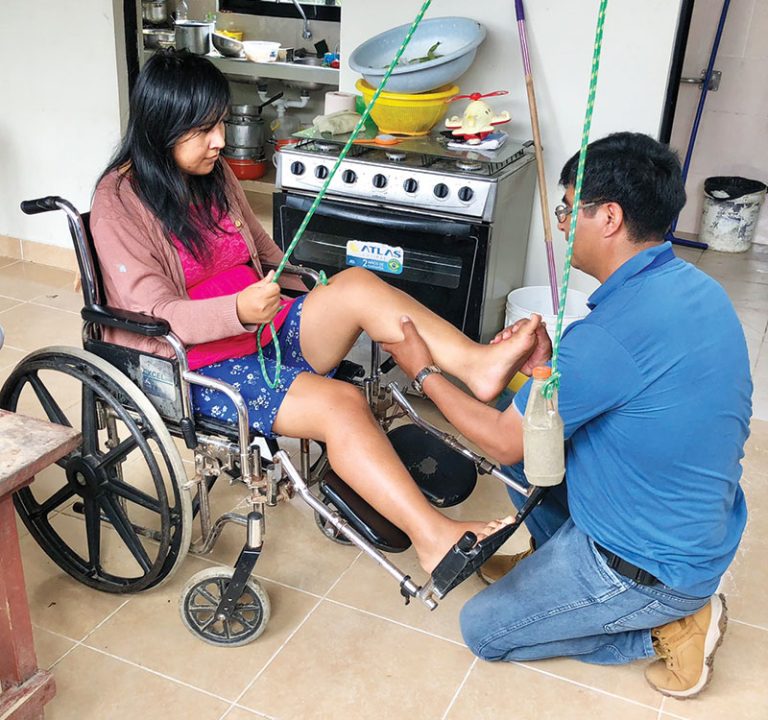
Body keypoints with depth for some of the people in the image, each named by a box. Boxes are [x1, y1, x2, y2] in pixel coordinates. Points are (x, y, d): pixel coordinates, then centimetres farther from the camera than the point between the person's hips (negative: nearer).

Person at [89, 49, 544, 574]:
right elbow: (156, 314, -18)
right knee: (341, 403, -28)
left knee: (356, 284, -21)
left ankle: (476, 364, -28)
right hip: (201, 365, -6)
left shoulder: (214, 174, 9)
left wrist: (329, 299, 12)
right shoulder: (119, 204, -11)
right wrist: (238, 310, -35)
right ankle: (434, 538, -29)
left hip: (265, 330, 7)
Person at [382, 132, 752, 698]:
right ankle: (551, 561, 26)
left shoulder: (610, 331, -32)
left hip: (654, 566, -9)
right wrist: (553, 364, -4)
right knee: (530, 437, 15)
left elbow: (504, 442, -19)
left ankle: (665, 631, 6)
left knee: (482, 629, 8)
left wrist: (423, 372, -7)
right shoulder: (694, 287, -4)